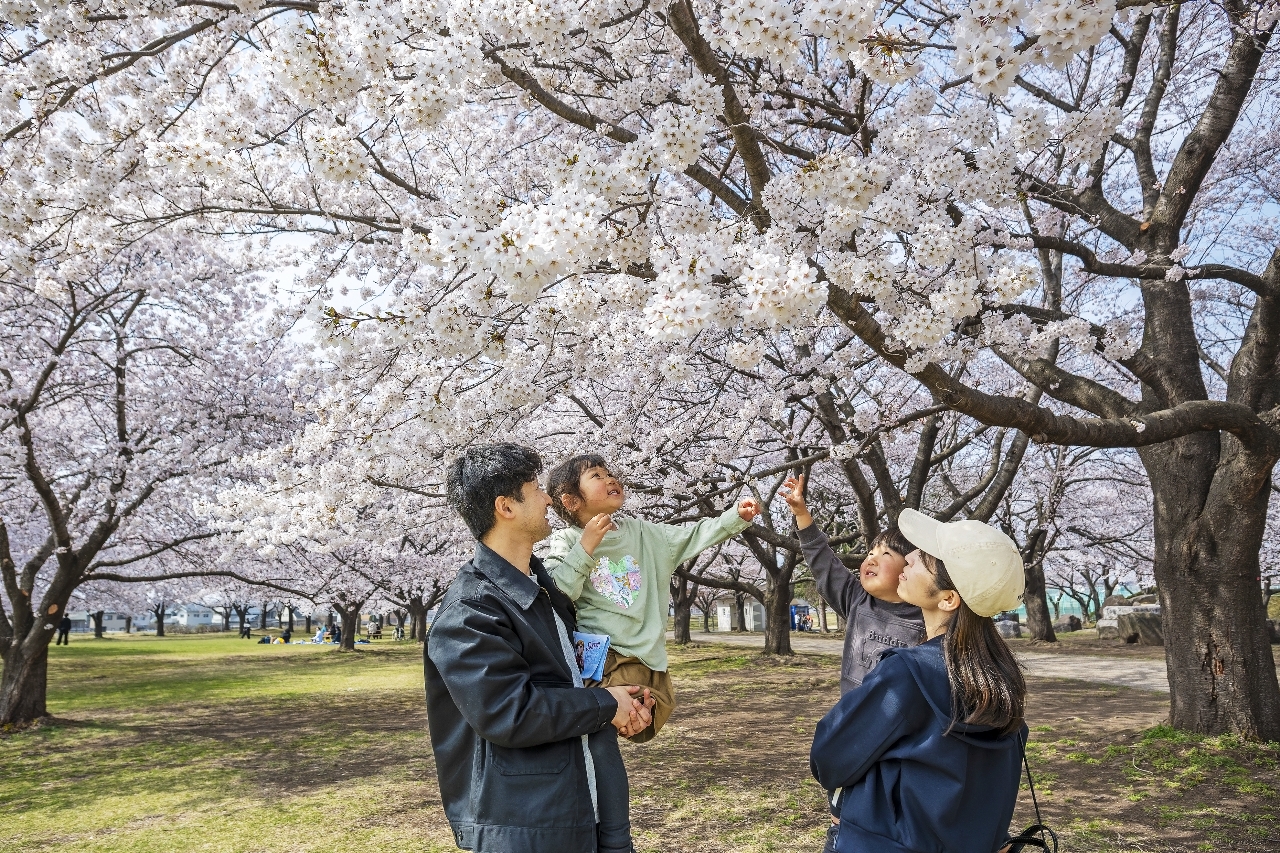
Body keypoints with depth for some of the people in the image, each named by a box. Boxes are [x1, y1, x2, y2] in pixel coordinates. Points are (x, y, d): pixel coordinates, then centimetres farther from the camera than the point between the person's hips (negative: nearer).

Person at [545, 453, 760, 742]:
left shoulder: (643, 533, 11)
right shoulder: (567, 541, -4)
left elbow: (693, 536, 9)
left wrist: (737, 516, -3)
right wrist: (585, 547, -20)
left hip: (642, 659, 4)